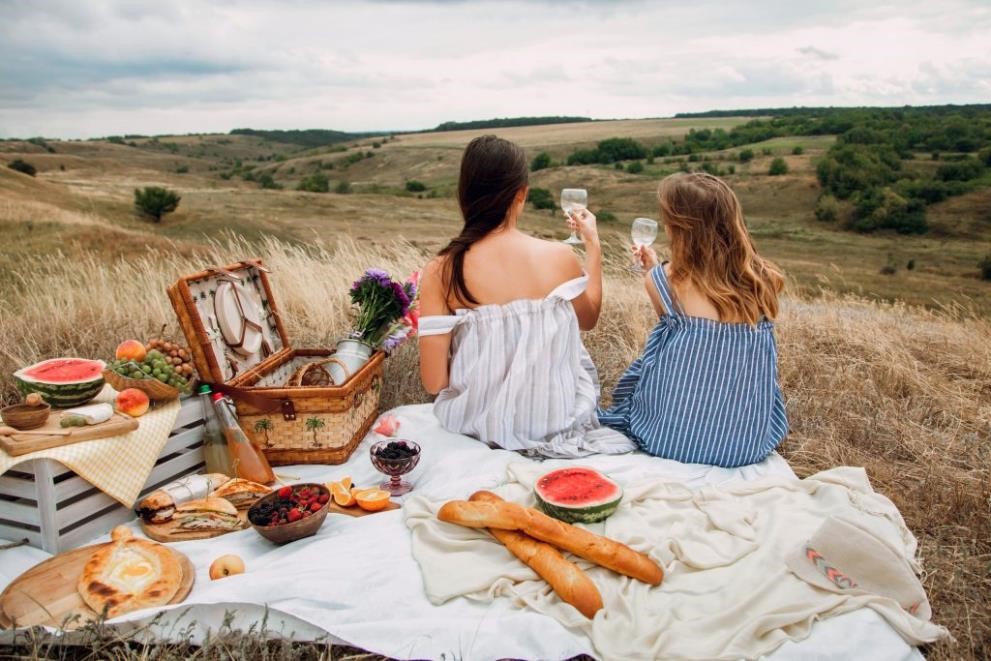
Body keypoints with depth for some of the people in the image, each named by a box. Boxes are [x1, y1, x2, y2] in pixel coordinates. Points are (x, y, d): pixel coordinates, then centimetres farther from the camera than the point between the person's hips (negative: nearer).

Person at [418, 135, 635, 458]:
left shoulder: (440, 272, -17)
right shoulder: (559, 257, -14)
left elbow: (434, 382, -15)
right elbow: (588, 319, 8)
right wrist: (593, 244, 16)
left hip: (479, 423, 1)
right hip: (557, 417, 0)